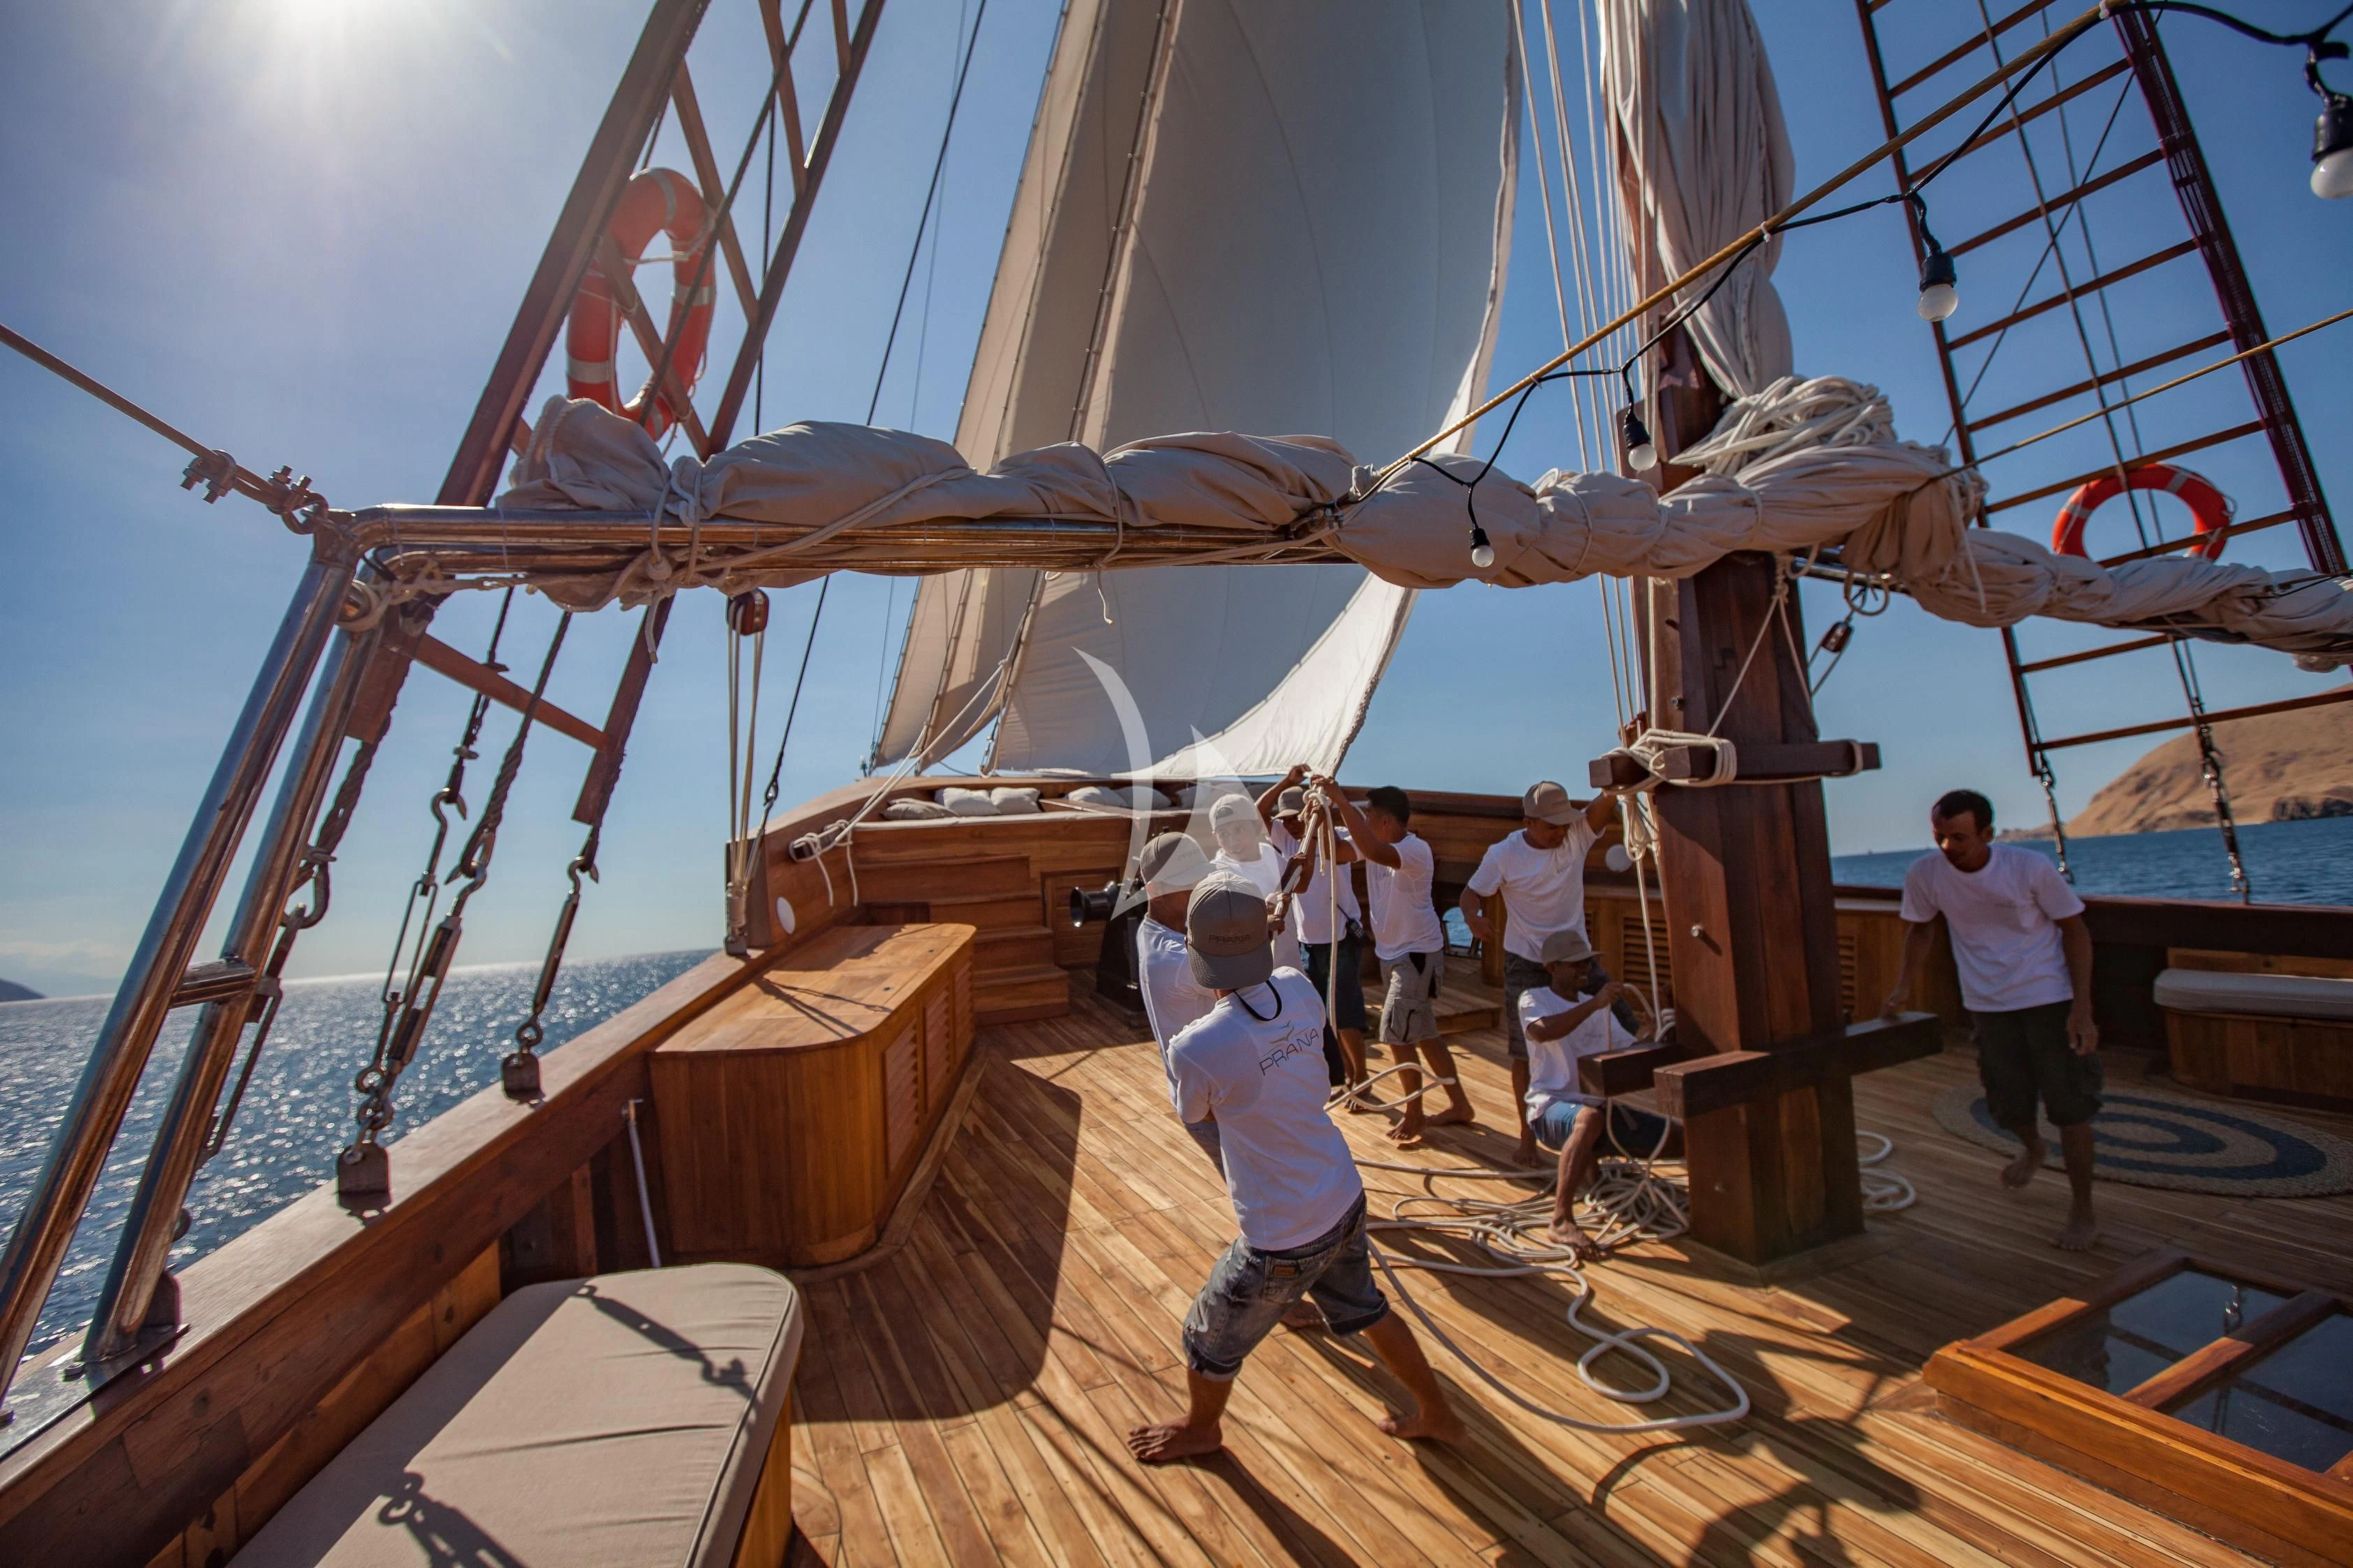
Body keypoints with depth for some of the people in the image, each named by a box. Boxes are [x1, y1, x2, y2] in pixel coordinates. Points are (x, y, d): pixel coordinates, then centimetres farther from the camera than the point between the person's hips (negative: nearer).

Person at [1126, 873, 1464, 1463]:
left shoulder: (1194, 1048, -28)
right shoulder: (1299, 990, -14)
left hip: (1281, 1242, -5)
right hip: (1345, 1203, 6)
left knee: (1210, 1339, 24)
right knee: (1364, 1309, 34)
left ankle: (1199, 1428, 52)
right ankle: (1436, 1413, 55)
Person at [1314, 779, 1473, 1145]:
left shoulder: (1415, 850, -26)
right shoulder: (1376, 843, 0)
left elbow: (1374, 851, -45)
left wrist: (1340, 800, -43)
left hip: (1418, 954, -9)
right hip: (1391, 953, 9)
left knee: (1397, 1035, -4)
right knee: (1422, 1034, 18)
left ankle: (1413, 1114, 16)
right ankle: (1459, 1104, 33)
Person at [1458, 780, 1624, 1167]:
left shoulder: (1577, 833, -8)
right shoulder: (1504, 854, -13)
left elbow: (1609, 799, -23)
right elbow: (1471, 892, -9)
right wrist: (1472, 917, -32)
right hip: (1526, 964, -3)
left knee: (1621, 1027, -4)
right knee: (1524, 1052, 3)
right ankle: (1528, 1136, 21)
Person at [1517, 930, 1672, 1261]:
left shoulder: (1597, 1006, 19)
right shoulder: (1533, 999, -3)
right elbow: (1542, 1031, -27)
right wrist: (1594, 1004, -32)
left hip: (1599, 1103, 7)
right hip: (1550, 1107, -7)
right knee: (1590, 1118, -40)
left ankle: (1589, 1160, 11)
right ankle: (1562, 1222, -37)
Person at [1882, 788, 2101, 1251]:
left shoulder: (2031, 867, -17)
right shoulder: (1924, 875, -12)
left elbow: (2075, 931, -7)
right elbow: (1919, 929, 6)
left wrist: (2082, 1008, -14)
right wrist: (1904, 986, -1)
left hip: (2050, 997, -2)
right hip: (1988, 1004, 2)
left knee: (2069, 1106, 0)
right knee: (2007, 1105, 10)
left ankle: (2083, 1214, 17)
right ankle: (2032, 1148, 46)